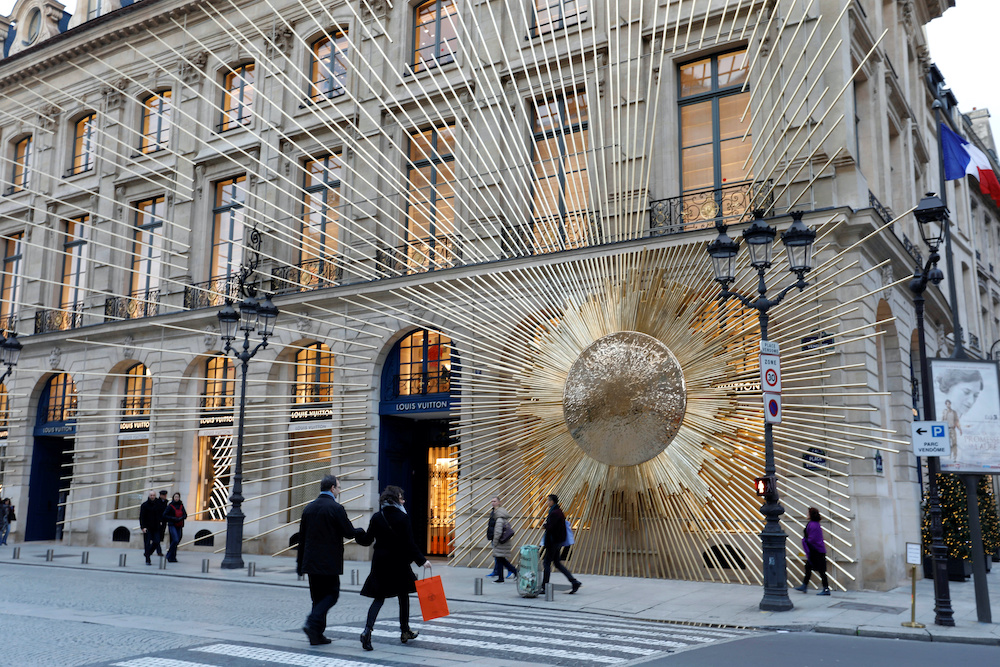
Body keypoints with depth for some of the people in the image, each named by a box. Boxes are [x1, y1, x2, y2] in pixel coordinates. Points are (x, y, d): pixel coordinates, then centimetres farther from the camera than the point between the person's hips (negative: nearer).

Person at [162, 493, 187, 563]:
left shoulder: (181, 505, 10)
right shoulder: (170, 506, -3)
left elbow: (185, 515, 11)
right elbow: (164, 515, -6)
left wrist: (181, 518, -10)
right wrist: (173, 518, -15)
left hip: (179, 526, 5)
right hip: (172, 525, -5)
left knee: (177, 541, 5)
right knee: (175, 540, -17)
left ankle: (172, 557, 16)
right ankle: (170, 556, -5)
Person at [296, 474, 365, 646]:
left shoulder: (309, 508, 9)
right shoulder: (336, 508, -11)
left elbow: (302, 537, 12)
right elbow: (349, 533, -11)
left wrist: (300, 562, 18)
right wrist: (362, 532, 11)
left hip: (311, 561, 7)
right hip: (329, 562, -7)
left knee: (318, 597, 13)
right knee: (331, 594, 3)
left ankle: (317, 634, 13)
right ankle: (312, 624, -14)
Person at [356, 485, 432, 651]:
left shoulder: (376, 517, -1)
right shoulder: (403, 518, -10)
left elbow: (367, 540, 3)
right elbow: (409, 543, -13)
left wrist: (357, 535, 24)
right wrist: (422, 560, -7)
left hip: (380, 562, 3)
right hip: (399, 563, -3)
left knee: (379, 598, 6)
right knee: (403, 596, 15)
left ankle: (368, 630, -14)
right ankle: (405, 631, 24)